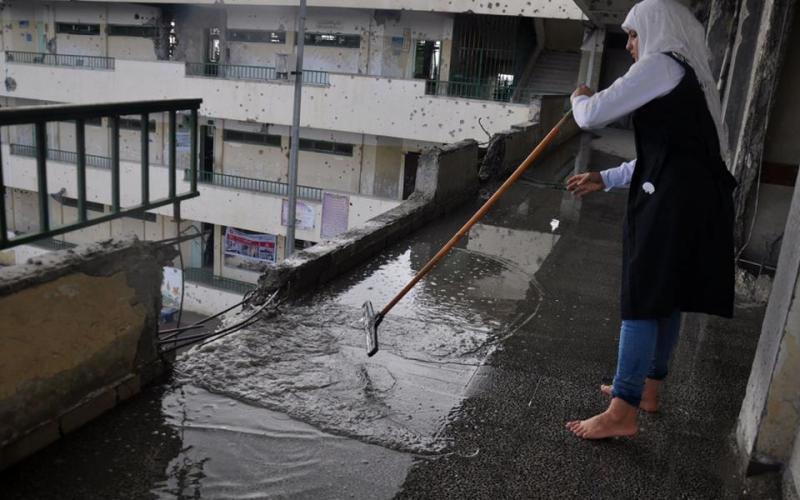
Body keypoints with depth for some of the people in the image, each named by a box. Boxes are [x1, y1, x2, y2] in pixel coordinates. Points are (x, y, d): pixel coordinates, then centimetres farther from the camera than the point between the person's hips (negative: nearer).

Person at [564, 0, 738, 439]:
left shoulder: (661, 65, -7)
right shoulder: (688, 74, 24)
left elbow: (593, 116, -10)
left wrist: (580, 99, 14)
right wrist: (605, 179, 24)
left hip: (674, 202, -10)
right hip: (697, 198, 10)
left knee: (642, 300, -8)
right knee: (665, 298, 16)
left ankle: (622, 412, -3)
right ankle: (646, 388, 29)